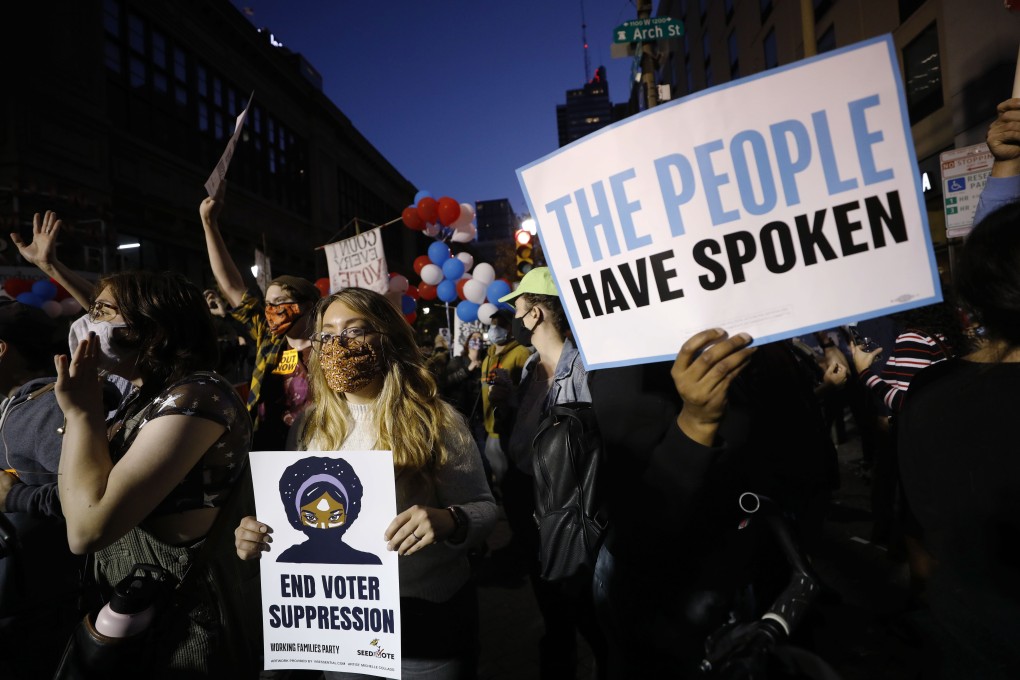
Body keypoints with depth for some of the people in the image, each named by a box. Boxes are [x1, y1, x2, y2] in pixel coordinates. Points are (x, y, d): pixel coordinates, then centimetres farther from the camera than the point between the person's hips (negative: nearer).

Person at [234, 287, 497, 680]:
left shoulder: (436, 420, -14)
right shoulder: (311, 425, 0)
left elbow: (484, 508, -14)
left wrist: (446, 521, -34)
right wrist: (258, 536, -11)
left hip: (427, 618, -3)